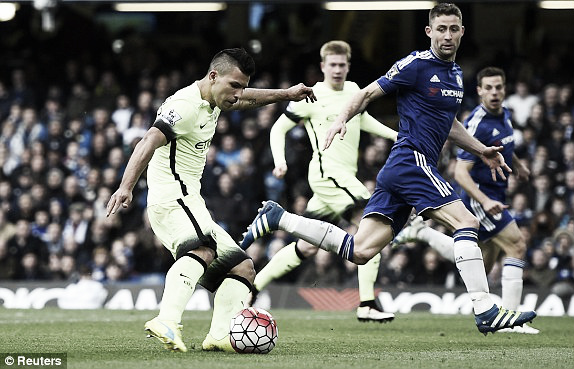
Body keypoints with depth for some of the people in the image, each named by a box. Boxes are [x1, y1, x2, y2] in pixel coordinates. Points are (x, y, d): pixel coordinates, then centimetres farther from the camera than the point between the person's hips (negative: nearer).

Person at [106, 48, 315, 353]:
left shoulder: (212, 100, 16)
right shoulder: (186, 106, -16)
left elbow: (245, 99, 40)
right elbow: (149, 142, -30)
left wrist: (286, 94, 46)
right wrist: (126, 187, -43)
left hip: (191, 203, 11)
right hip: (172, 199, -11)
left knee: (243, 268, 8)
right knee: (202, 249, -38)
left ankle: (219, 335, -11)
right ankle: (167, 321, -57)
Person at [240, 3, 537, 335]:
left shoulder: (455, 73, 20)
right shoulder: (417, 65, -6)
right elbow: (369, 93, -4)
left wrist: (482, 151, 27)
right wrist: (343, 118, -19)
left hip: (398, 171, 9)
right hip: (413, 161, -9)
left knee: (359, 251, 2)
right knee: (467, 222, -17)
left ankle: (278, 218, 9)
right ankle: (485, 311, -18)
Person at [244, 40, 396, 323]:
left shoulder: (353, 90, 14)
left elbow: (362, 119, 34)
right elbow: (279, 129, 0)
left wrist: (394, 134, 25)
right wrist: (279, 160, -16)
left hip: (344, 177, 8)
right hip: (327, 172, -8)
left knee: (307, 247, 11)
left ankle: (252, 287, 20)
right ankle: (366, 305, -20)